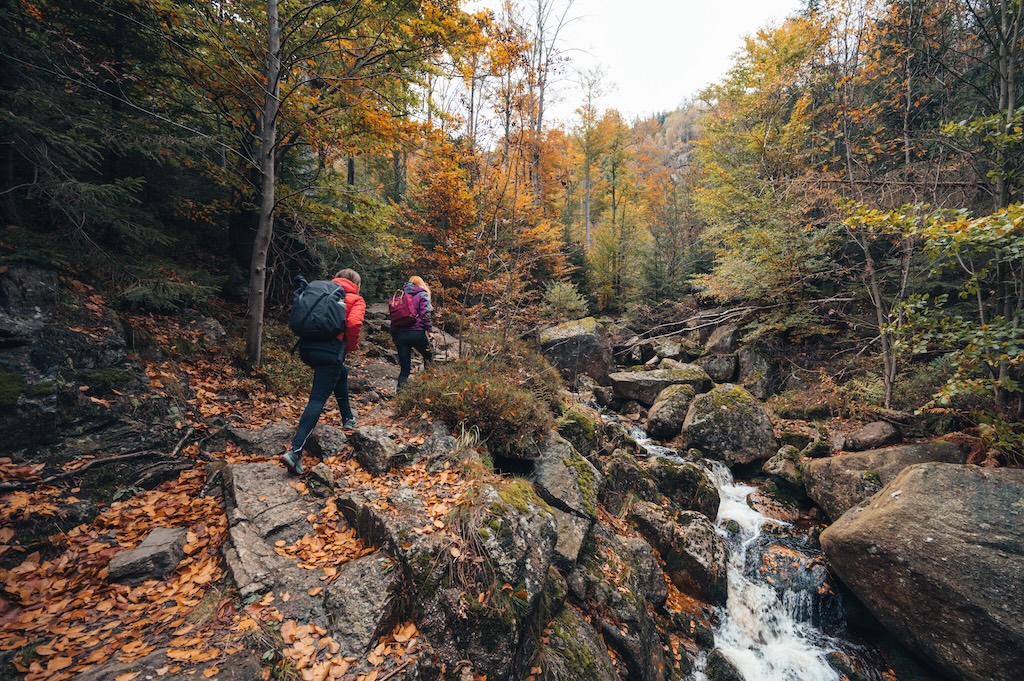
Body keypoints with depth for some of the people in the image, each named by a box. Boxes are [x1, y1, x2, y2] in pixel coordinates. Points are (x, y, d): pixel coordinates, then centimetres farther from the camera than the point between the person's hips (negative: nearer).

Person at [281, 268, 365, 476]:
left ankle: (348, 418, 42)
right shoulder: (356, 299, 7)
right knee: (318, 400, -6)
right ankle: (295, 450, -17)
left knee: (341, 373, 31)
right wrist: (351, 346, 5)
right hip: (330, 351, -7)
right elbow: (353, 324, -12)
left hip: (306, 347, 7)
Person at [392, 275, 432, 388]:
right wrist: (428, 331, -8)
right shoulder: (422, 295, 4)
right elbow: (425, 314, -10)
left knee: (404, 368, 6)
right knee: (428, 358, 19)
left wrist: (394, 334, 18)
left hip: (400, 333, 4)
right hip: (416, 332, -4)